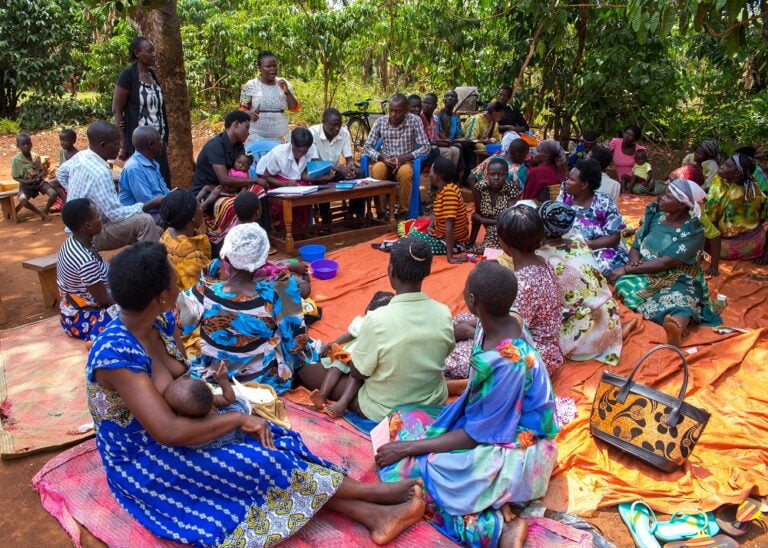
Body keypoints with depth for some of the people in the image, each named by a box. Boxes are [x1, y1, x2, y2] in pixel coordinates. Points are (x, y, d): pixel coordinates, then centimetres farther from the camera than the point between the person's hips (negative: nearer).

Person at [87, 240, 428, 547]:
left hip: (161, 439, 7)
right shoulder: (116, 353, -31)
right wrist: (236, 417, -22)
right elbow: (168, 432, -34)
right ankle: (377, 492, -6)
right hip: (141, 465, -7)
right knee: (258, 462, -18)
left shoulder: (160, 321, -5)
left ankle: (372, 516, -15)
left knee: (269, 441, -11)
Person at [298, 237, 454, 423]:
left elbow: (357, 372, -15)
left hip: (385, 412, -4)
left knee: (306, 369, 7)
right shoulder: (443, 313, -15)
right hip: (435, 404, 5)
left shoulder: (377, 320, -29)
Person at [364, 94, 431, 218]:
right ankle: (380, 213, -20)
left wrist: (403, 158, -23)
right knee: (376, 170, -32)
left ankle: (404, 212, -17)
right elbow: (367, 146, -1)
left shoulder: (415, 121, -9)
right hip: (385, 162, 2)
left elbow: (425, 147, -11)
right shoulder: (380, 121, -4)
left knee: (404, 172, -36)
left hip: (405, 162, -1)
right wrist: (382, 157, -20)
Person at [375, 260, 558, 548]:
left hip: (513, 454, -9)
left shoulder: (506, 363, -33)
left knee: (406, 469, -17)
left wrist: (409, 448, -17)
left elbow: (476, 434, -21)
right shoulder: (505, 323, -8)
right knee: (405, 419, 2)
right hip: (501, 425, 9)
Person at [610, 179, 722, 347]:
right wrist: (634, 261, -16)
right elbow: (635, 247, 8)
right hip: (646, 276, 6)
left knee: (679, 301, -40)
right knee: (624, 283, -26)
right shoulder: (655, 216, 5)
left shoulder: (693, 232, -13)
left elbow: (665, 263, -20)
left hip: (678, 282, -6)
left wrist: (627, 269, -20)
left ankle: (676, 330, -71)